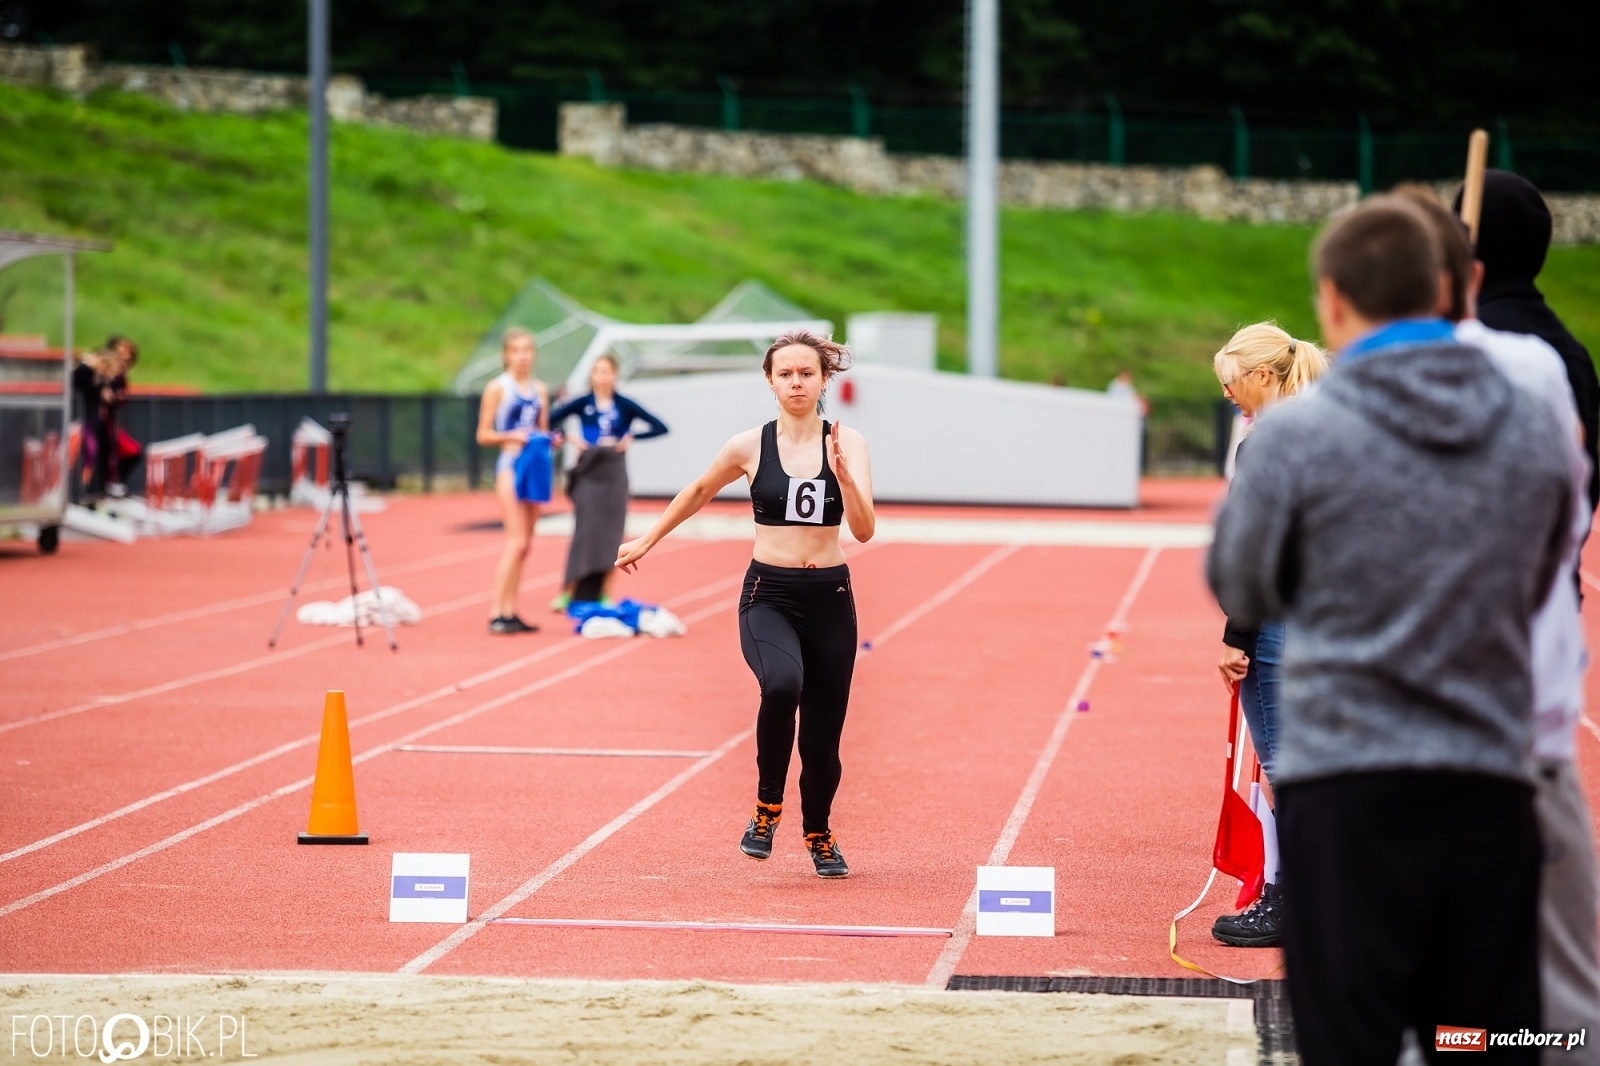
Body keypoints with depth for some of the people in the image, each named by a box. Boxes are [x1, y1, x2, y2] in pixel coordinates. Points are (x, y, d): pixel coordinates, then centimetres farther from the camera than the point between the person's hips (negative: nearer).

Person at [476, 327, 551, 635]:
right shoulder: (497, 388, -3)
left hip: (534, 467, 6)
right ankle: (497, 614, -14)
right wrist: (511, 436, -20)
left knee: (524, 545, 6)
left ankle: (511, 612, 10)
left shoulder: (539, 389, 12)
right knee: (516, 542, -14)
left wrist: (549, 438, 0)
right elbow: (483, 435, -5)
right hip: (510, 465, -6)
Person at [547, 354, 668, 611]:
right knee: (584, 533, -5)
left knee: (611, 535, 1)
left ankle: (604, 595, 7)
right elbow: (548, 421, 0)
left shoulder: (624, 405, 0)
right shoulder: (582, 403, 0)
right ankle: (567, 593, -2)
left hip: (614, 474, 1)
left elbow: (660, 427, 0)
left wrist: (631, 437, -9)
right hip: (588, 474, -1)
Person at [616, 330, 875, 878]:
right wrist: (648, 541, 24)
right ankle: (767, 806, -10)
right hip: (768, 595, -1)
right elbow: (698, 492, 17)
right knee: (782, 685, -33)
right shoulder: (749, 447, -2)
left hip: (829, 597, 2)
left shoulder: (847, 443, -1)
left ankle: (818, 834, 36)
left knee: (823, 734, 6)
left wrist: (842, 473, -25)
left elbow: (864, 529, -10)